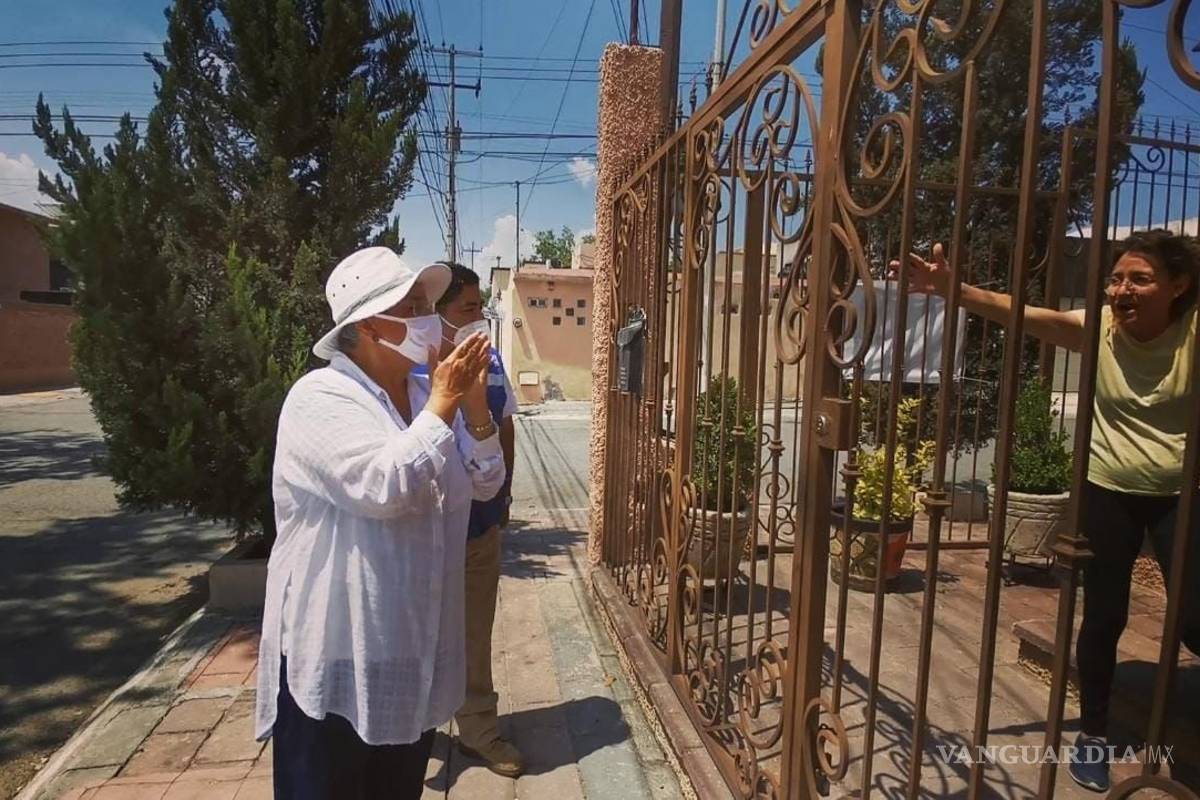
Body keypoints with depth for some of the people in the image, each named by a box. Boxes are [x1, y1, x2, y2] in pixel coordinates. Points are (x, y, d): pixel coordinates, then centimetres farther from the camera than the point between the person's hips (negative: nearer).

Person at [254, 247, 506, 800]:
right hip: (336, 656, -6)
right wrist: (442, 405, -23)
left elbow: (485, 484, 3)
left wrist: (473, 404, -10)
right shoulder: (320, 398, -16)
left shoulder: (426, 396, 5)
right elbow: (381, 489, -30)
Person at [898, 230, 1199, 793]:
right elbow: (1019, 312, -26)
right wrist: (951, 288, -39)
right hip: (1109, 492, 1)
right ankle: (1093, 734, 27)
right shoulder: (1099, 328, -11)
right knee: (1103, 617, 9)